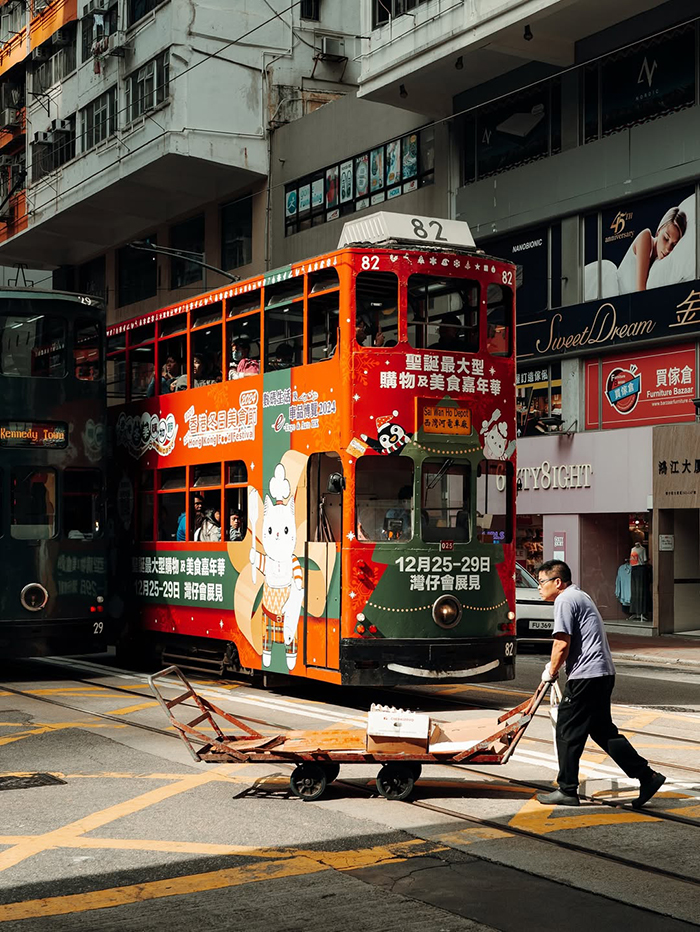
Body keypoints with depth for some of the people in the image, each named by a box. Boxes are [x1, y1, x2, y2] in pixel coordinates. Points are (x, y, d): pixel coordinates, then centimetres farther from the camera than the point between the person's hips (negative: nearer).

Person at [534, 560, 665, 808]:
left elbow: (562, 643, -18)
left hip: (585, 676, -10)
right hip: (603, 673, 10)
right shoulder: (580, 596, 22)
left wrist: (551, 672, -4)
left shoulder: (564, 600, -10)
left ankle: (567, 790, 7)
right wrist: (555, 667, 21)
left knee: (567, 732, 0)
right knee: (603, 730, 14)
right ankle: (647, 776, 12)